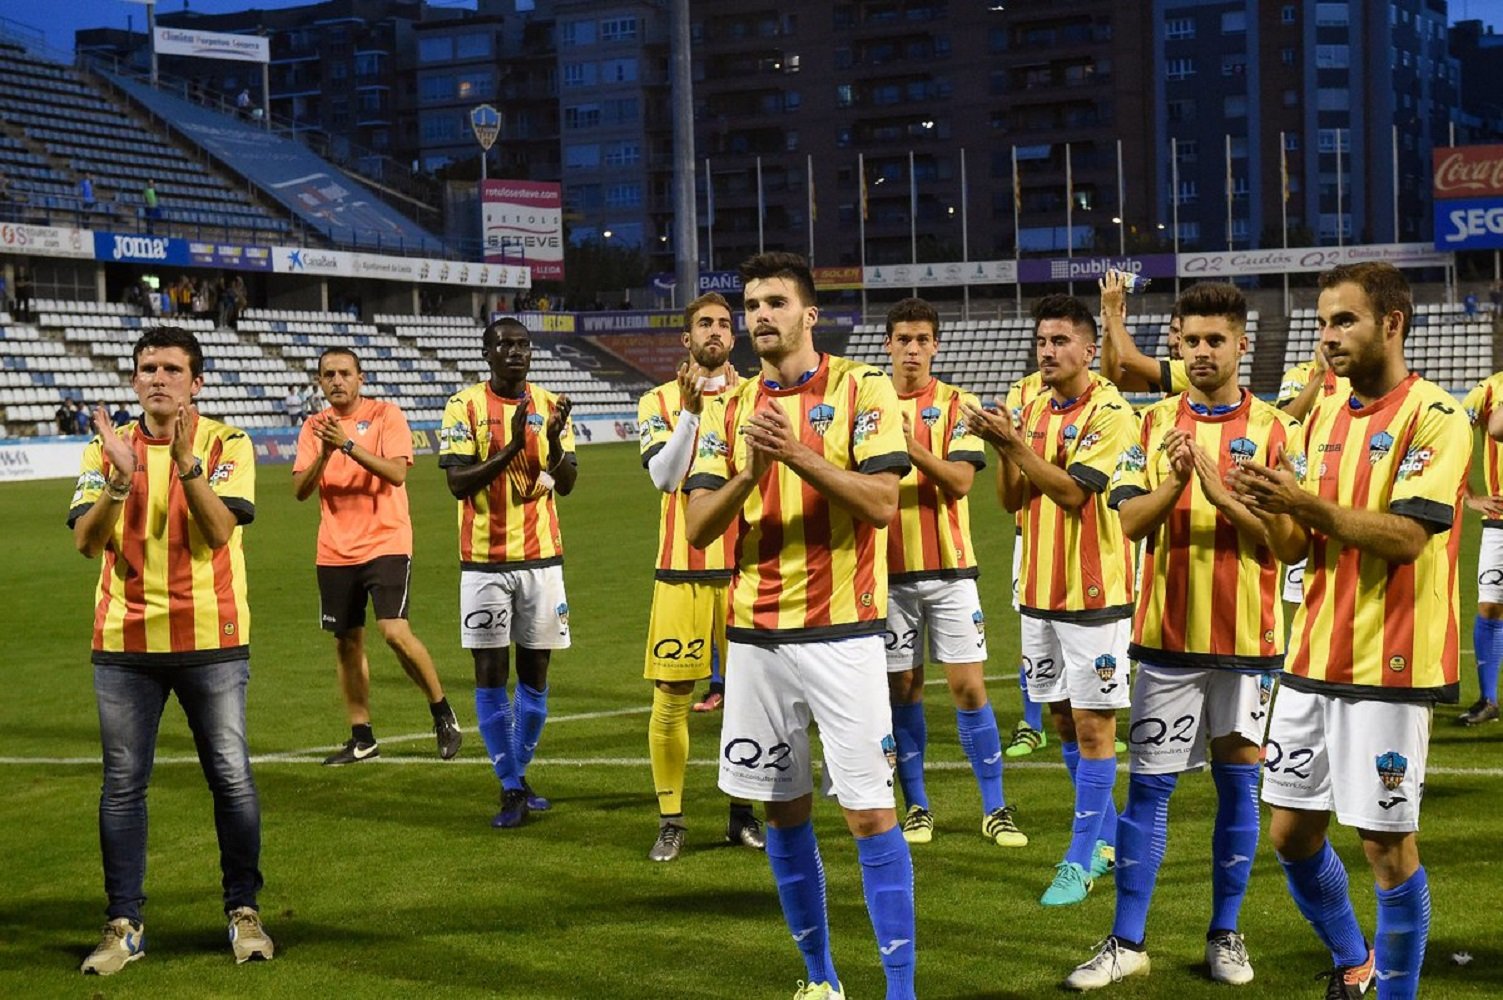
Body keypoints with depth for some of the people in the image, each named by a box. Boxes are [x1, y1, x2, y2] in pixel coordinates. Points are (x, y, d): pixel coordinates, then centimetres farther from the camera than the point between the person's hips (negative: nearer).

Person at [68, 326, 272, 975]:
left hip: (211, 640, -2)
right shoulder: (106, 448, 6)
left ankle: (244, 911, 15)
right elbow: (87, 541, -5)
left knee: (231, 778, 1)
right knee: (122, 784, 3)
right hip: (124, 643, 2)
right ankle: (123, 924, 11)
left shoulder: (226, 444, 0)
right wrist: (121, 475, -18)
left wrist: (186, 463, -24)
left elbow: (219, 530, -13)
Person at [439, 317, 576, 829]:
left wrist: (554, 441, -18)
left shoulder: (549, 404, 6)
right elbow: (457, 483, -11)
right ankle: (510, 788, 4)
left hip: (542, 558, 3)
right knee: (490, 673, -2)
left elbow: (567, 484, 1)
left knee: (534, 671, 7)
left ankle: (519, 775, 19)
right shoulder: (465, 406, -3)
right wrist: (511, 449, -23)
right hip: (485, 561, -3)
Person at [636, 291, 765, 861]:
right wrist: (691, 410, -18)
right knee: (671, 699, -1)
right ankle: (670, 820, 9)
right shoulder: (660, 402, 5)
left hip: (744, 567, 1)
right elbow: (665, 477, -9)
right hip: (682, 568, -1)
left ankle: (743, 814, 18)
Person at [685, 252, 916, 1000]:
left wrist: (797, 454, -23)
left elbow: (881, 503, -14)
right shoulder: (730, 408, 9)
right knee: (784, 811, 11)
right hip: (756, 636, 5)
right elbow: (699, 526, 2)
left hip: (841, 633, -5)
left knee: (870, 812, -5)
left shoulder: (862, 389, -3)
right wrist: (749, 472, -15)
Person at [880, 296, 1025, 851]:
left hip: (949, 566, -1)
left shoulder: (956, 404, 0)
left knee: (969, 685, -3)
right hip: (891, 568, 2)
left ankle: (995, 809, 5)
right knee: (901, 687, 6)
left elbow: (961, 479, -13)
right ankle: (917, 806, 17)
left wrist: (913, 448, -27)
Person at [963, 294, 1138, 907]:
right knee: (1062, 720, 14)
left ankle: (1082, 859, 3)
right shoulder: (1035, 412, 11)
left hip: (1093, 592, -7)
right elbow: (1013, 500, 9)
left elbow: (1072, 492, -20)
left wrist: (1013, 444, -24)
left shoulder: (1110, 414, -11)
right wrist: (1004, 450, -9)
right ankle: (1106, 837, 29)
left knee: (1093, 724, -2)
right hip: (1039, 591, 7)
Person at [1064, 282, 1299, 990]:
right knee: (1148, 786, 3)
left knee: (1237, 784, 7)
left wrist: (1217, 487, -21)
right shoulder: (1155, 424, 6)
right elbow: (1129, 521, -3)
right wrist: (1175, 482, -21)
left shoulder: (1273, 428, -1)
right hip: (1166, 635, 1)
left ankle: (1225, 934, 20)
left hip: (1246, 637, -1)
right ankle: (1127, 944, 9)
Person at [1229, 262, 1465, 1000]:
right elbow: (1294, 547, 11)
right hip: (1313, 658, 7)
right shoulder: (1323, 418, 12)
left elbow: (1406, 536, -20)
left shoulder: (1434, 417, -10)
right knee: (1290, 831, 12)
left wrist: (1310, 505, -28)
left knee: (1386, 843, -1)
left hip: (1388, 664, -7)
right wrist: (1271, 510, -10)